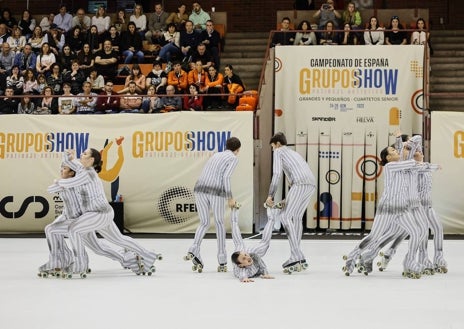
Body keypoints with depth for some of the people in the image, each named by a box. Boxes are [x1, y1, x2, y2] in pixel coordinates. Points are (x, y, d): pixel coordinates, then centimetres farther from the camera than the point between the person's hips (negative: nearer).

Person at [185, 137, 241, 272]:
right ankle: (222, 262, 14)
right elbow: (226, 177, -8)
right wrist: (230, 198, -3)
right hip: (216, 192, -5)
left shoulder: (216, 155, 28)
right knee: (219, 224, 13)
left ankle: (193, 250, -10)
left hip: (200, 189, 5)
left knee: (204, 223, 17)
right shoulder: (234, 158, 8)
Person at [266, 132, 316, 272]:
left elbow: (277, 174, 2)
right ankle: (299, 258, 14)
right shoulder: (293, 153, 37)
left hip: (300, 183, -8)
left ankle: (296, 256, -20)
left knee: (286, 216, -8)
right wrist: (288, 200, 32)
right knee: (297, 217, 16)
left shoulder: (279, 151, 14)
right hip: (311, 183, 8)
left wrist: (270, 195, 3)